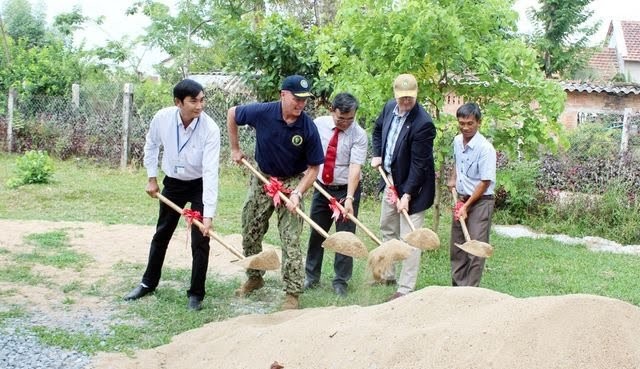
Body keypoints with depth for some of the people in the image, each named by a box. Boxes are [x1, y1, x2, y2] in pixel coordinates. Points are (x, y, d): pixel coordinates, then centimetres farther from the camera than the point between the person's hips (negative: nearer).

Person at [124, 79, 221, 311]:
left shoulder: (210, 129, -29)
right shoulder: (162, 118, -20)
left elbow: (210, 172, -33)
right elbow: (151, 145, 2)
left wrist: (208, 214, -38)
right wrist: (152, 178, 3)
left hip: (199, 185, -3)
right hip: (172, 183, 3)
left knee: (200, 240, -5)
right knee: (161, 234, 16)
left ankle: (196, 293, 10)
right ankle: (148, 283, 33)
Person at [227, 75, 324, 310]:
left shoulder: (308, 128, -20)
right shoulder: (262, 112, -18)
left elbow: (313, 168, -12)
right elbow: (232, 114, 1)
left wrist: (297, 193, -24)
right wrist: (235, 149, 3)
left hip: (292, 183, -3)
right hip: (262, 179, 3)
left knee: (291, 240, -8)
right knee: (250, 234, 13)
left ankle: (293, 293, 0)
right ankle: (254, 278, 34)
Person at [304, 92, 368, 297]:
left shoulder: (359, 135, -17)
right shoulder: (318, 124, -6)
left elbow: (355, 167, -25)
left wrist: (349, 198, -33)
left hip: (346, 189, -3)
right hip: (322, 187, 3)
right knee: (316, 233, 11)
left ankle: (340, 282, 13)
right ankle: (311, 277, 25)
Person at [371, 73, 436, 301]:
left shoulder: (423, 123, -25)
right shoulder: (389, 108, -3)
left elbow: (419, 163, -25)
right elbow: (378, 130, 20)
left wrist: (407, 194, -27)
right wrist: (377, 155, 6)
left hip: (412, 186, -8)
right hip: (390, 180, 8)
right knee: (387, 229, 21)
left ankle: (406, 288, 0)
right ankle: (388, 274, 38)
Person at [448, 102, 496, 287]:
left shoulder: (485, 148, -19)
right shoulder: (457, 141, 3)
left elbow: (485, 183, -18)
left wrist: (466, 206, -17)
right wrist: (453, 179, 9)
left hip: (480, 202, -7)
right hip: (461, 199, 7)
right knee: (456, 247, 13)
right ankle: (457, 286, 24)